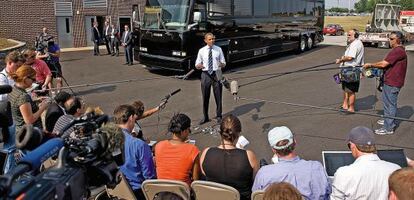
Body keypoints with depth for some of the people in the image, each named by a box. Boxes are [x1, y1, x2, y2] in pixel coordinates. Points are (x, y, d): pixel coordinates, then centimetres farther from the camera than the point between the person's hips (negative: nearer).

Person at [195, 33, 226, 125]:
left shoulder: (218, 49, 3)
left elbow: (224, 63, 5)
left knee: (218, 96, 7)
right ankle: (205, 117, 21)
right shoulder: (201, 51, 3)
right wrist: (199, 65, -18)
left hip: (216, 74, 0)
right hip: (205, 75, 0)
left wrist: (221, 64, -19)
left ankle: (219, 116, 23)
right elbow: (197, 65, 6)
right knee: (205, 97, 7)